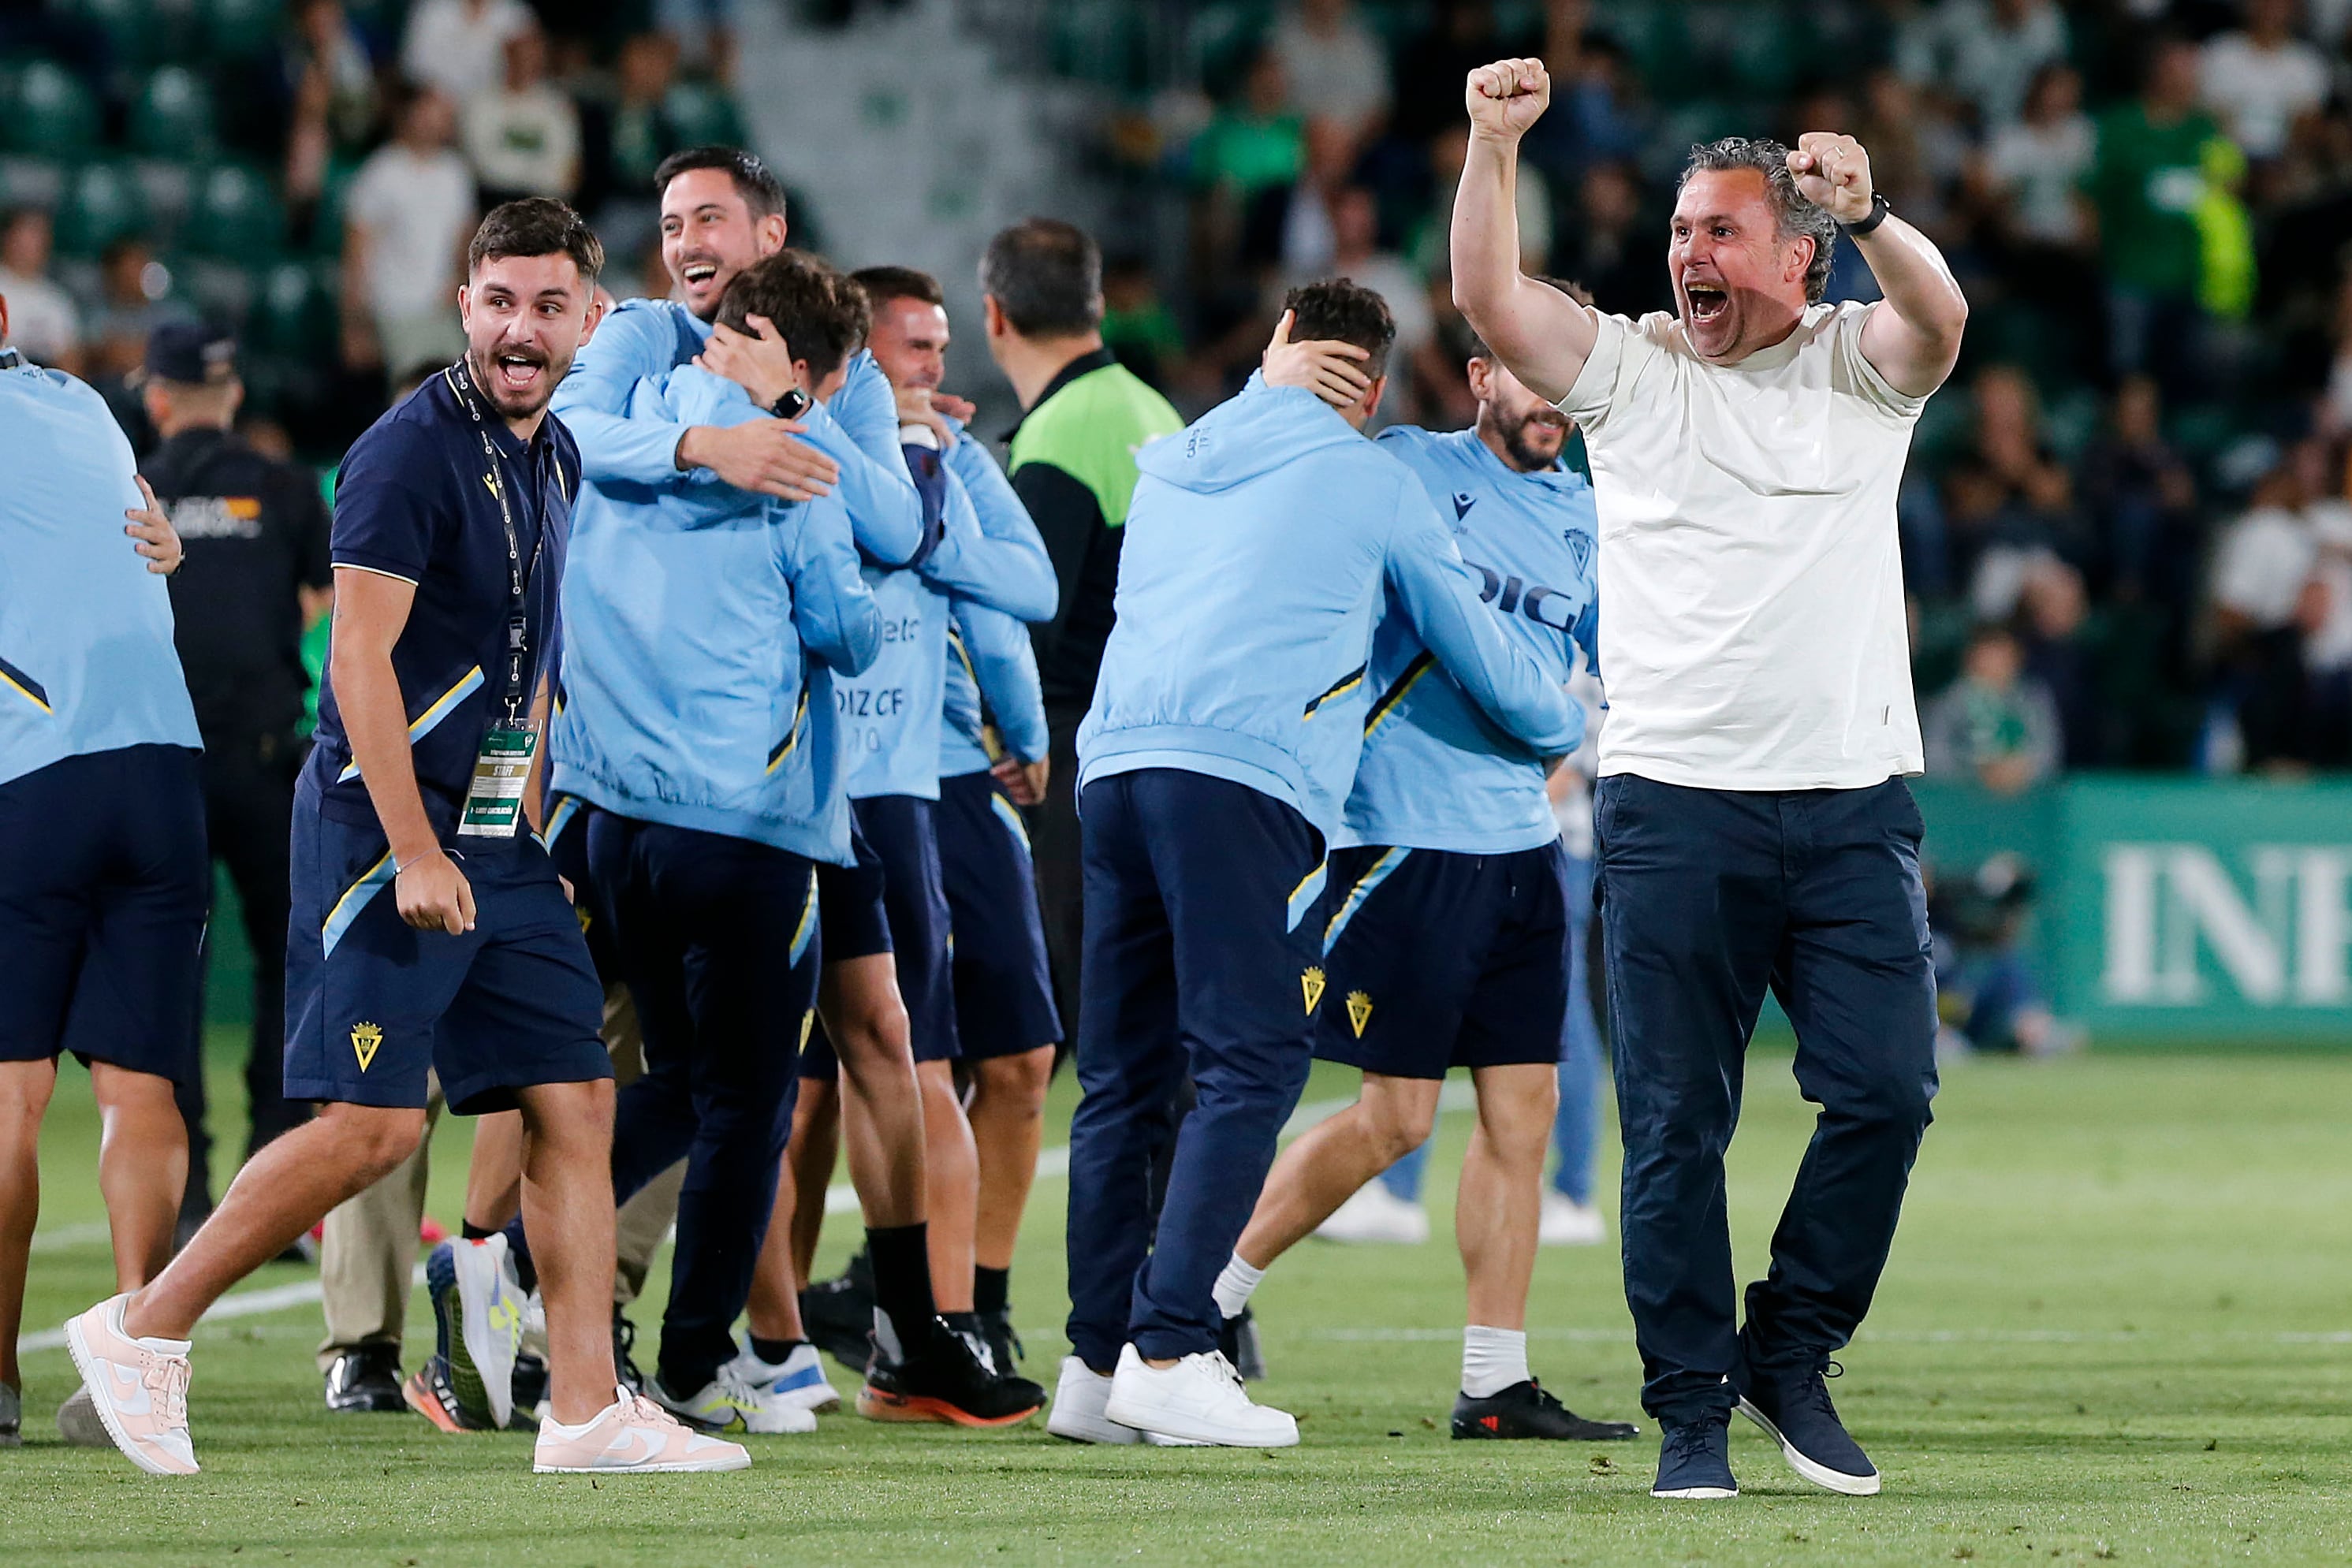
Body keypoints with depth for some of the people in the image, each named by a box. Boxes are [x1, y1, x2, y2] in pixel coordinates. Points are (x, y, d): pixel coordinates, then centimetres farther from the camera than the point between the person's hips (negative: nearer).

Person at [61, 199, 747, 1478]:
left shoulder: (556, 460, 14)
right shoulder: (411, 452, -13)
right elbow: (360, 660, -17)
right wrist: (413, 851, -22)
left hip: (497, 838, 8)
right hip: (386, 822, -8)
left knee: (574, 1104, 3)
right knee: (374, 1123, -12)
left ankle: (585, 1408, 5)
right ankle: (143, 1334, 0)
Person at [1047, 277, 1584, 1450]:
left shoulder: (1170, 465, 26)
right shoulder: (1368, 482, 10)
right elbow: (1470, 643, 19)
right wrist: (1565, 730, 38)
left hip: (1114, 763, 6)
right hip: (1244, 776, -6)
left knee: (1124, 1075, 9)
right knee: (1252, 1065, -8)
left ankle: (1098, 1361, 5)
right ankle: (1168, 1351, -18)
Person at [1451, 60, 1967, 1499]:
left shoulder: (1859, 367, 7)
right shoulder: (1629, 369, 9)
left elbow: (1939, 316, -14)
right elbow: (1490, 299, -5)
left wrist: (1868, 214, -34)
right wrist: (1495, 147, -19)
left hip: (1853, 806, 0)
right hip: (1674, 806, 0)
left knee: (1887, 1091, -7)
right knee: (1677, 1124, -1)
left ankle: (1792, 1350, 12)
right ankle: (1694, 1405, 6)